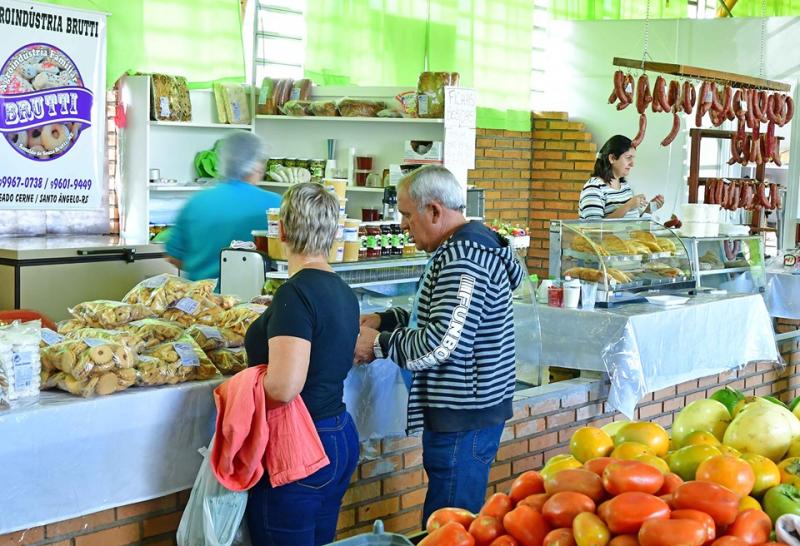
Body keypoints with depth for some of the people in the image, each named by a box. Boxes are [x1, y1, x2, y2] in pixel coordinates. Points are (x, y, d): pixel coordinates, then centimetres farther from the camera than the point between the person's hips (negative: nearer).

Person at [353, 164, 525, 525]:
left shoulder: (461, 258, -21)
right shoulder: (470, 243, 13)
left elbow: (442, 342, -27)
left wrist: (378, 344, -14)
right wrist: (385, 320, 15)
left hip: (463, 418, -11)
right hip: (468, 411, 11)